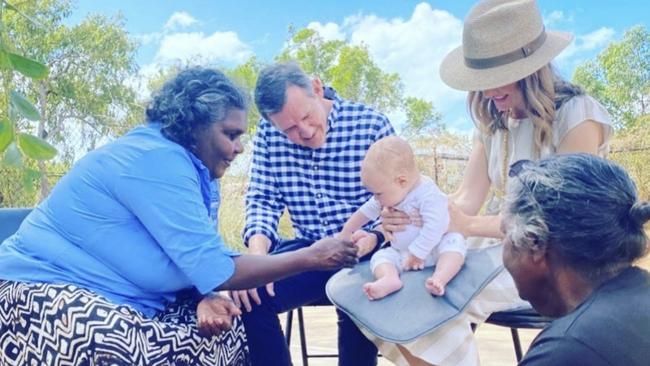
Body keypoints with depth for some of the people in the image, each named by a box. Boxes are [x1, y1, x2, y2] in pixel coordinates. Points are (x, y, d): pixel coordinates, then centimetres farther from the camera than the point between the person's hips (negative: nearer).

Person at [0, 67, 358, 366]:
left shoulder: (197, 168, 5)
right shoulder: (159, 159, -25)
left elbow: (200, 261, 4)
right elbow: (214, 270, -26)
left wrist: (207, 296, -20)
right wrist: (312, 257, -19)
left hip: (119, 299, 9)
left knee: (228, 327, -2)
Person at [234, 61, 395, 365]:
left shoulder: (372, 124, -10)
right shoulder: (268, 134, -2)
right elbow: (262, 199, 0)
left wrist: (373, 235, -28)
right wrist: (257, 249, -21)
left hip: (363, 251, -3)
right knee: (247, 295, -20)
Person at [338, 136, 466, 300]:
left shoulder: (428, 194, -23)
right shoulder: (391, 192, 3)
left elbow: (433, 228, -29)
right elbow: (367, 211, 16)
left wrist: (417, 254, -25)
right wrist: (346, 231, 22)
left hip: (432, 248, -6)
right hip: (401, 253, 6)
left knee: (455, 242, -32)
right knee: (380, 256, -17)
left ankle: (439, 278, -54)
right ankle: (389, 278, -47)